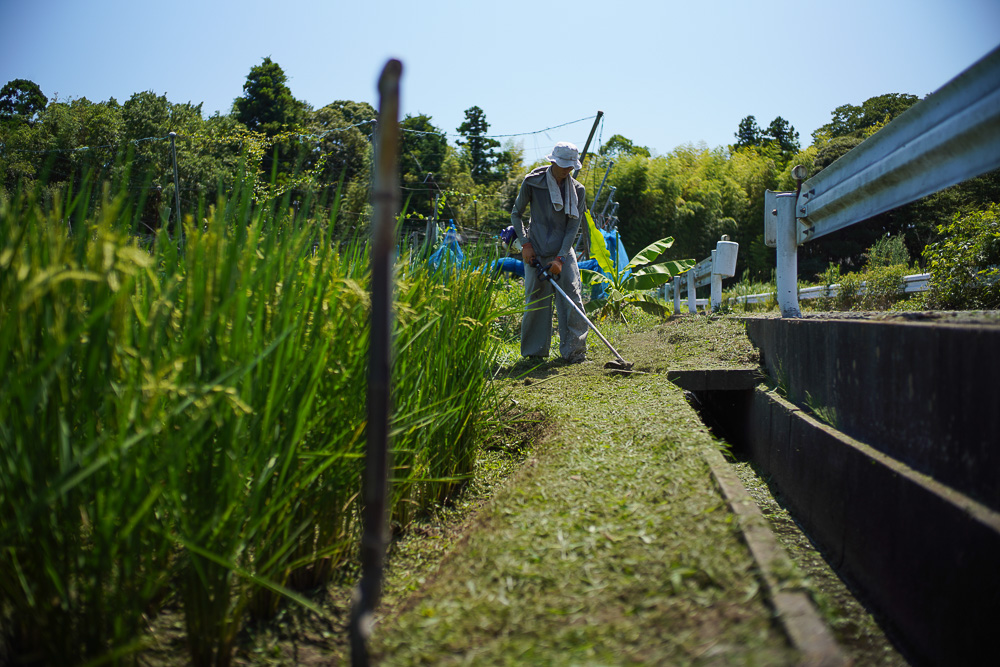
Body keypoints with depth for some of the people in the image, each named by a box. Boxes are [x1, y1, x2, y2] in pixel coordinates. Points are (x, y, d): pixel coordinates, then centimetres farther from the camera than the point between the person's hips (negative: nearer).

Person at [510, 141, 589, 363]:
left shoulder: (577, 190, 1)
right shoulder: (532, 182, -4)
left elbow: (573, 226, -2)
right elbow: (516, 214, 6)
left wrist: (560, 258, -11)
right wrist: (525, 243, -4)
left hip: (564, 252, 2)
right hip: (536, 252, -1)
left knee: (572, 298, -8)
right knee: (536, 301, 1)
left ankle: (574, 350, -3)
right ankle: (534, 351, 14)